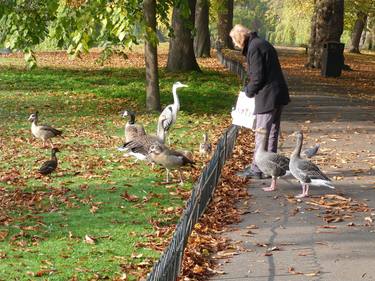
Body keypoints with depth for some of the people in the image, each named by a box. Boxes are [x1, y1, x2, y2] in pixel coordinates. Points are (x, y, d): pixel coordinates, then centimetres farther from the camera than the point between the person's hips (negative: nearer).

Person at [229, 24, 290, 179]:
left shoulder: (254, 47, -14)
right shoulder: (263, 43, 16)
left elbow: (258, 77, -18)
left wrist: (248, 91, -1)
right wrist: (249, 87, 14)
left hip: (267, 97, -10)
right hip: (278, 95, 10)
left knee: (261, 134, -4)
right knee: (272, 133, 14)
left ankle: (256, 169, 1)